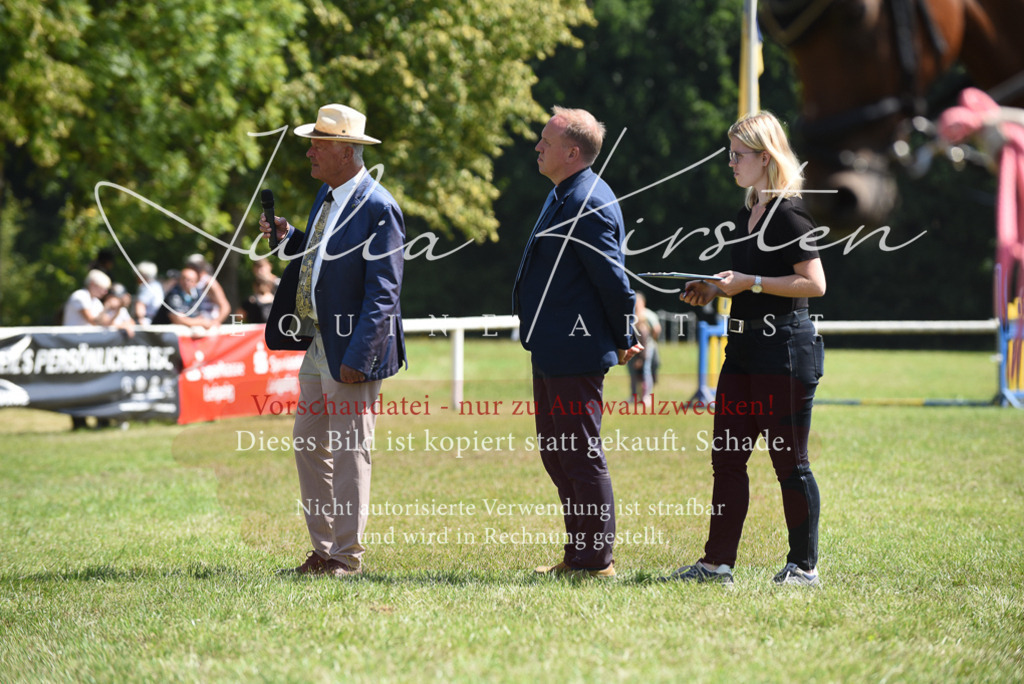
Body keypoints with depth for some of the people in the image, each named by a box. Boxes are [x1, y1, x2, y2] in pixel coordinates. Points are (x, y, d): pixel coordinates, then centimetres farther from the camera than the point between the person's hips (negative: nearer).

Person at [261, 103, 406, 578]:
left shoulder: (377, 208, -15)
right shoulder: (327, 196, 12)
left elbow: (383, 293, -18)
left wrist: (358, 358, -22)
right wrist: (288, 238, 4)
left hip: (351, 350, -9)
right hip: (316, 345, 9)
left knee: (349, 451, -1)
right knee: (308, 446, 12)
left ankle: (347, 555, 8)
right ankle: (323, 550, 22)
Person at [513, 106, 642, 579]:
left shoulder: (588, 204, -19)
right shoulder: (563, 196, 15)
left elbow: (614, 279, -18)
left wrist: (622, 341, -8)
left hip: (575, 356, -11)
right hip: (551, 353, 11)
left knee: (582, 456, -4)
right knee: (556, 454, 16)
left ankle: (595, 561, 3)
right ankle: (578, 555, 23)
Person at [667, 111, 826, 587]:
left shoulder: (789, 214, -12)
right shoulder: (747, 214, 15)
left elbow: (814, 283, -18)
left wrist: (749, 282, -18)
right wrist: (715, 290, 9)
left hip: (784, 347, -9)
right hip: (745, 346, 9)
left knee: (789, 461, -2)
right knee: (727, 457, 7)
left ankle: (804, 566, 8)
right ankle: (718, 563, 12)